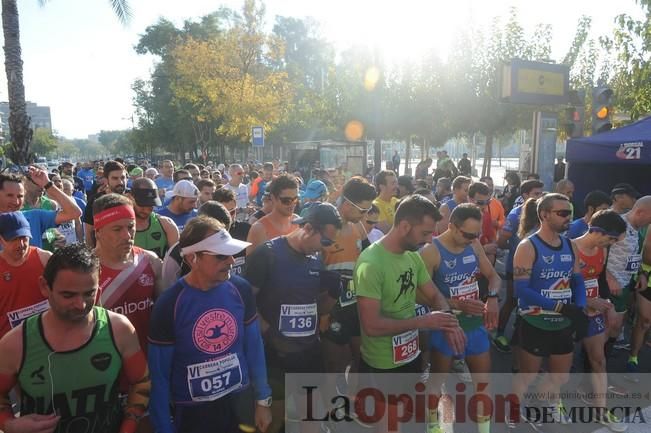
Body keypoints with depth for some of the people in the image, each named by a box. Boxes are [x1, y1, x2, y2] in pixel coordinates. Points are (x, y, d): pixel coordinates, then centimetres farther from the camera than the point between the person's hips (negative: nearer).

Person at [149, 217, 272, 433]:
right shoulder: (169, 305, -19)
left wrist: (263, 400, 5)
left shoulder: (241, 289, -11)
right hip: (190, 410, -3)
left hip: (238, 400, 3)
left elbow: (254, 345, 1)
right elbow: (159, 375, -10)